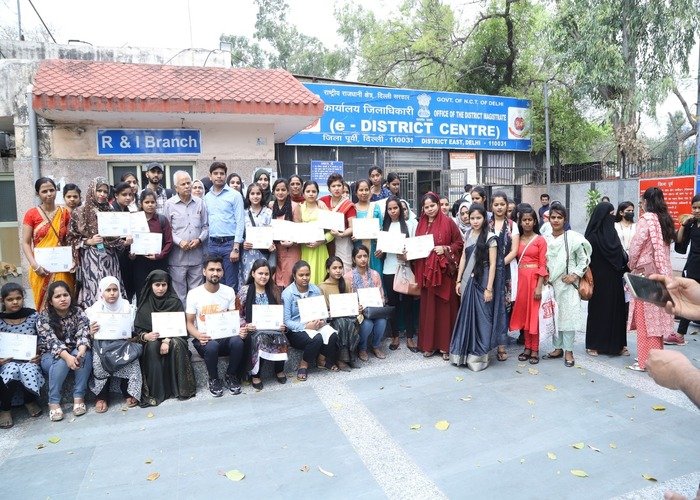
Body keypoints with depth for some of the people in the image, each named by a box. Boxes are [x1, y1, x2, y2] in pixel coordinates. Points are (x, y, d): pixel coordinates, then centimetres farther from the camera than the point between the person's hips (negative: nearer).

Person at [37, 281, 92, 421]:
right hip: (51, 356, -2)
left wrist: (80, 353, -41)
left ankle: (79, 397, -26)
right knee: (61, 361, -35)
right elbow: (52, 341, -25)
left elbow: (83, 334, -20)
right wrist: (68, 357, -43)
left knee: (86, 354, -31)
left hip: (76, 352, 2)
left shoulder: (78, 313, -6)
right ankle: (53, 402, -24)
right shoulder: (43, 318, -11)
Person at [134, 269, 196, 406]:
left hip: (173, 337, -1)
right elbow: (137, 329, -1)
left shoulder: (175, 301, -1)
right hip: (152, 339, 1)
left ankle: (182, 387, -24)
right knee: (153, 347, -33)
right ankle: (154, 392, -28)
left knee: (176, 345, -34)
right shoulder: (145, 303, 2)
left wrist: (167, 340, -25)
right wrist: (145, 336, -26)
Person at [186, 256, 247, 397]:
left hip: (226, 336, 2)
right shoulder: (194, 294, -2)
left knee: (238, 341, -33)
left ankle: (231, 376, -3)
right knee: (212, 346, -37)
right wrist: (198, 336, -22)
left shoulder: (229, 291, 5)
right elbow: (189, 323, 1)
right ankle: (214, 379, -5)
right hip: (204, 339, -2)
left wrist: (239, 330, -16)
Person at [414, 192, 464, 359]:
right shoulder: (421, 224, 10)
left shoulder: (448, 222, -4)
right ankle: (428, 344, 17)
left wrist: (445, 249, -15)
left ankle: (445, 345, 11)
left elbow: (459, 243, -1)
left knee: (445, 307, 1)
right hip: (426, 270, 4)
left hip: (444, 270, -4)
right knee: (427, 307, 7)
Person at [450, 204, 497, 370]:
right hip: (468, 280, 5)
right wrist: (459, 280, 8)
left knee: (481, 316, 2)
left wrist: (489, 288, -14)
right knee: (466, 315, 10)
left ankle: (479, 355, 14)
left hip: (482, 281, -5)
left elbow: (492, 264, -10)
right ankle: (465, 352, 22)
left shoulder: (490, 237, -8)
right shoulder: (468, 235, 9)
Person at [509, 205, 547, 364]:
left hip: (534, 279, -4)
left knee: (534, 314, 0)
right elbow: (516, 261, 9)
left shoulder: (540, 240, -3)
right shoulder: (517, 240, 10)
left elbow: (543, 265, -7)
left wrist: (539, 287, -13)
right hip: (520, 279, 4)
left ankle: (535, 349, 11)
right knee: (522, 312, 8)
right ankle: (527, 347, 19)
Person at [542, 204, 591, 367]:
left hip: (567, 284, -4)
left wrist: (576, 275, -9)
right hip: (551, 284, 4)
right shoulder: (545, 239, 5)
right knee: (553, 316, 10)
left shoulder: (573, 238, -6)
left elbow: (584, 258, -2)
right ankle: (558, 348, 23)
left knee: (568, 316, -1)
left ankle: (568, 351, 10)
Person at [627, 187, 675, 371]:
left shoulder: (646, 218, -12)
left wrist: (632, 264, 3)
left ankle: (645, 360, 5)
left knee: (645, 315, -1)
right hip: (662, 272, 7)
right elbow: (666, 246, 9)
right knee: (658, 314, 13)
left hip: (646, 272, -7)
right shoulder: (665, 219, 9)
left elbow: (636, 245, -13)